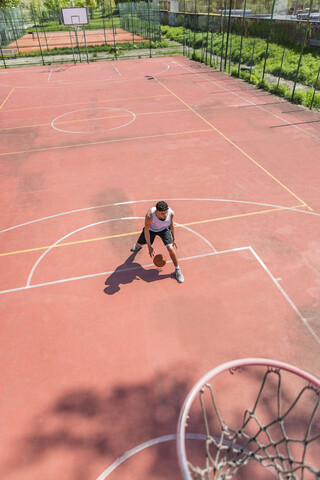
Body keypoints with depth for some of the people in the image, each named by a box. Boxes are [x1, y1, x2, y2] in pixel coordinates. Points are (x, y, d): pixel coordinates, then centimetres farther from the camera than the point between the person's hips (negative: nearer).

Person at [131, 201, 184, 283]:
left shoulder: (171, 213, -32)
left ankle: (177, 270, 7)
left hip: (164, 229, 1)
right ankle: (138, 246, 60)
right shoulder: (149, 216, -41)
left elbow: (171, 225, -10)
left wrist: (173, 239, 0)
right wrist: (149, 247, -23)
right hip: (151, 229, 0)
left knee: (171, 249, -16)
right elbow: (146, 230, -25)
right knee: (138, 245, 16)